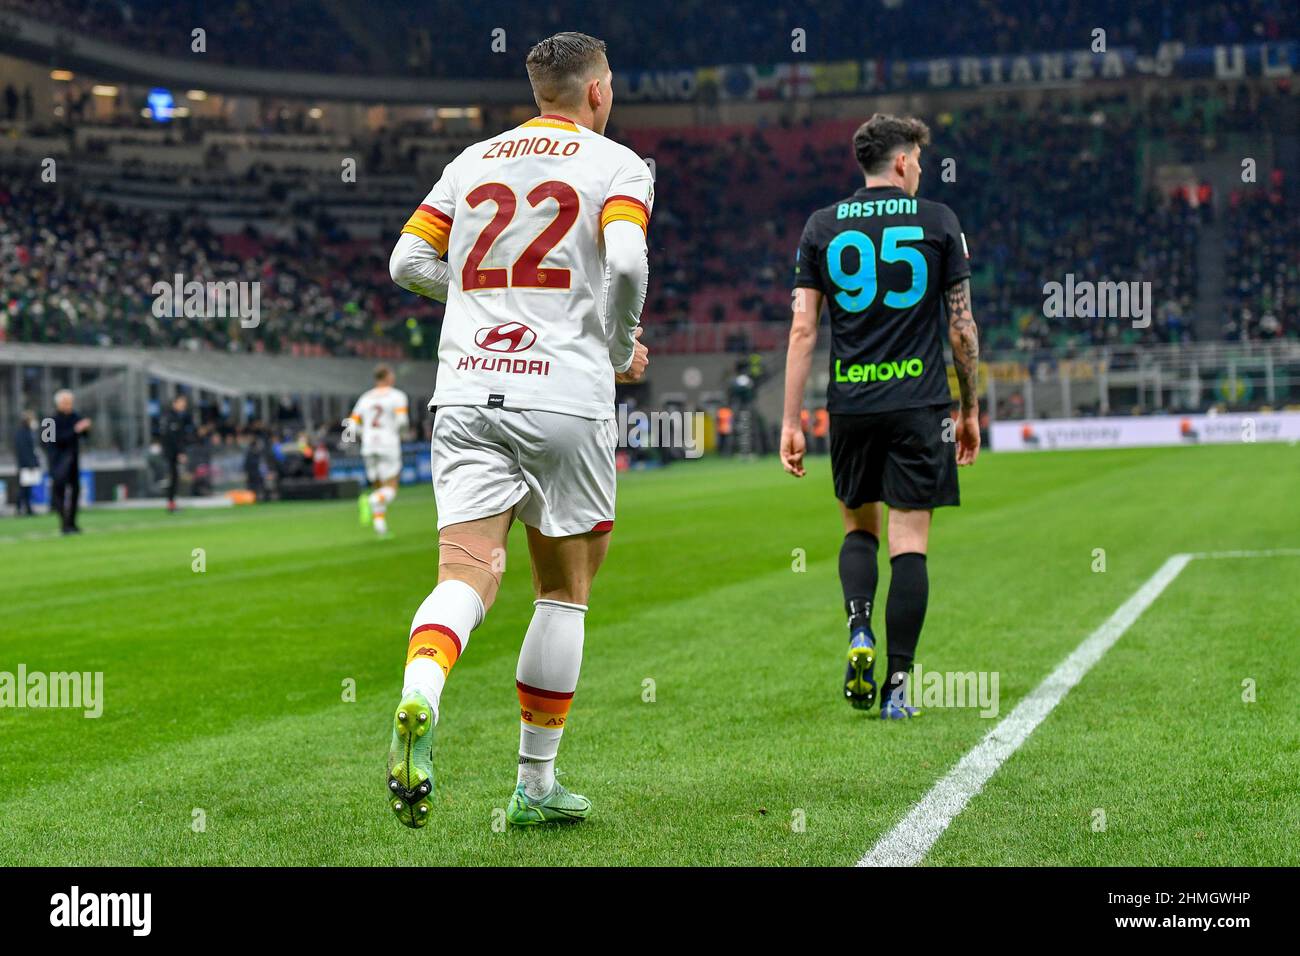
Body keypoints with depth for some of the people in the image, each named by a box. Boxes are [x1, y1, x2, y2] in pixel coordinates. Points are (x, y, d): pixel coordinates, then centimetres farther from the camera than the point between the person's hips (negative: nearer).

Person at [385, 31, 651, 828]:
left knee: (468, 575, -5)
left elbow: (409, 262, 12)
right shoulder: (618, 164, 3)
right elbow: (626, 259, -15)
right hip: (565, 397, -3)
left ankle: (419, 701, -37)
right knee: (565, 592, 10)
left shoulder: (473, 160, 17)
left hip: (467, 395, 3)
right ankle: (535, 786, 15)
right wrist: (621, 350, 1)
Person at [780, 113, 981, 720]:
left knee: (858, 528, 20)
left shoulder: (822, 228, 6)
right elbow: (962, 327, 2)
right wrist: (969, 408, 12)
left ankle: (859, 631, -4)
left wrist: (790, 421, 4)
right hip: (919, 399, -2)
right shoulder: (938, 222, 2)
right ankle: (898, 686, 0)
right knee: (909, 543, 1)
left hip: (850, 403, 2)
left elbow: (802, 331, 1)